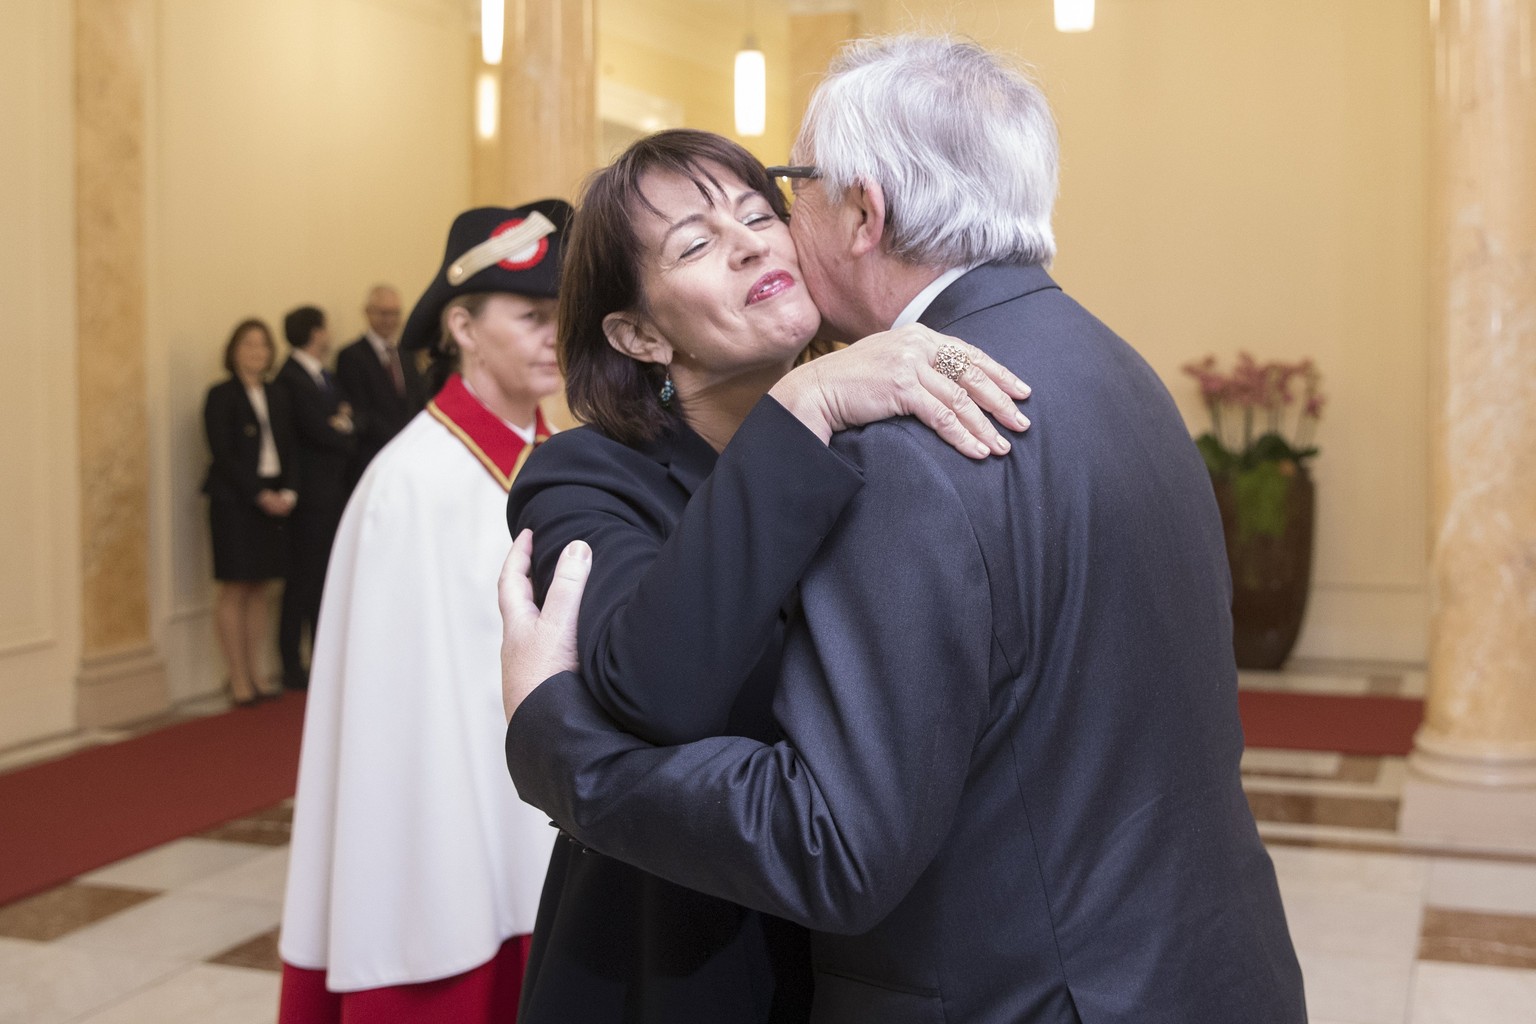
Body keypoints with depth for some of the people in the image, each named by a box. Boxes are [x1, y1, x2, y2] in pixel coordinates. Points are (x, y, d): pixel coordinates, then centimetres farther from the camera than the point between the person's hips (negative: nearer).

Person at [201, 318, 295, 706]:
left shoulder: (276, 397, 14)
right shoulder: (221, 396, -4)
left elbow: (287, 451, 12)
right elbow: (223, 455, -10)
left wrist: (287, 492, -4)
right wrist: (260, 494, -15)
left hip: (272, 502, 6)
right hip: (233, 502, -6)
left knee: (259, 589, 8)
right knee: (234, 590, -2)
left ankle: (256, 675, 13)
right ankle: (238, 680, 1)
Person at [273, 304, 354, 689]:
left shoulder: (326, 378, 18)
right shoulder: (290, 379, -13)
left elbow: (345, 415, 16)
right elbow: (316, 430, -17)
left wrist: (343, 424, -7)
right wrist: (345, 438, 2)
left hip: (333, 493, 9)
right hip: (309, 495, -9)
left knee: (326, 577, 12)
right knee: (304, 581, -4)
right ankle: (292, 667, 3)